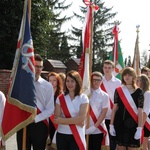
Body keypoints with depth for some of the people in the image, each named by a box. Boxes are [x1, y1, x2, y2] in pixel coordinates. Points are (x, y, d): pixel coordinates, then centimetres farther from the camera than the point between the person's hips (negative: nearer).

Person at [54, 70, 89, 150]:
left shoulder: (83, 98, -3)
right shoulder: (60, 98, 2)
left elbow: (81, 118, -14)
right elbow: (56, 118, -6)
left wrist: (62, 120, -12)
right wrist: (75, 121, -15)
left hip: (77, 135, -2)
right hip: (61, 135, 2)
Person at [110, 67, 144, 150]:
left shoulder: (138, 91, -3)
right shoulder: (118, 90, 5)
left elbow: (140, 111, -6)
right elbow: (115, 108, 6)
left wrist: (139, 128, -12)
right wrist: (111, 125, 2)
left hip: (132, 124, -2)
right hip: (119, 123, 2)